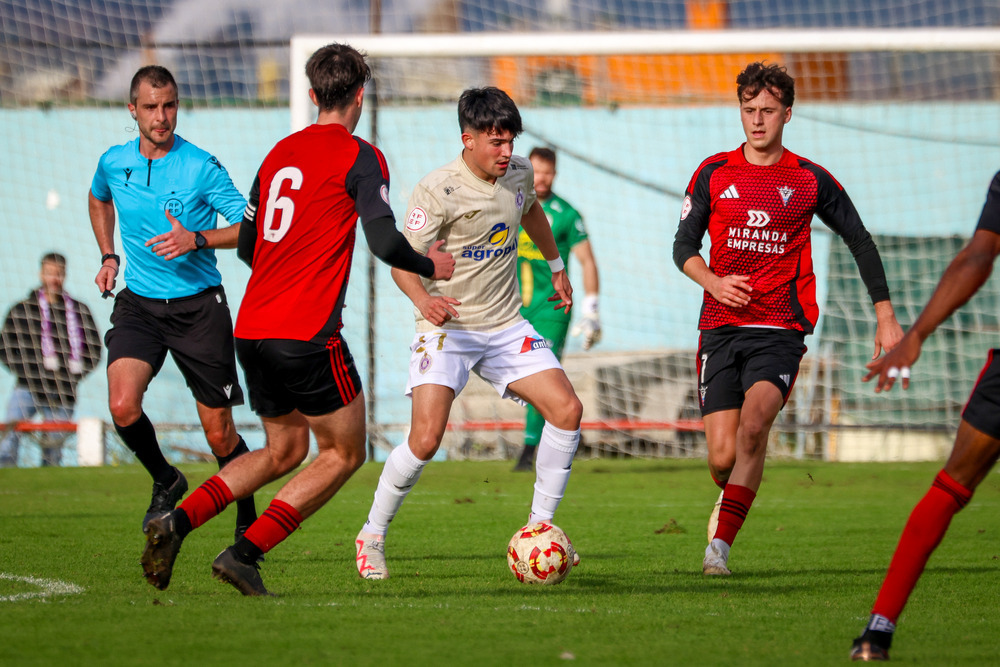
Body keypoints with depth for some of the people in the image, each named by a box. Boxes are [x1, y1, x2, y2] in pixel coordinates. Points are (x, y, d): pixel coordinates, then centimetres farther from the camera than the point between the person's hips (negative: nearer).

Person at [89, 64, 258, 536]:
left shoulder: (201, 167, -11)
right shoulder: (113, 163, 2)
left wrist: (197, 240, -23)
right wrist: (108, 256, 16)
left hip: (199, 307, -3)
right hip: (139, 303, 3)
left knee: (219, 435, 1)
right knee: (123, 406, -21)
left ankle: (248, 523, 24)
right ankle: (164, 482, 7)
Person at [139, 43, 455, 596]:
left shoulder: (279, 153, 15)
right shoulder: (360, 157, -5)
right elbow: (383, 241, -15)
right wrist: (431, 266, 4)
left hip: (251, 328, 7)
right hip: (307, 336, -7)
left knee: (284, 450, 21)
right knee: (343, 454, 7)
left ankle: (177, 523, 2)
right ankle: (246, 552, -6)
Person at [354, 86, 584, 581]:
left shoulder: (518, 173, 3)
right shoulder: (437, 190, -17)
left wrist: (556, 267, 36)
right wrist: (423, 299, -37)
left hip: (505, 325, 6)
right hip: (447, 328, -6)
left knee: (567, 411, -9)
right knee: (426, 437, -20)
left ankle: (540, 525, 5)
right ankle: (372, 536, 1)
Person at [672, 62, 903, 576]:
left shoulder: (810, 181, 5)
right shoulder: (714, 173, 7)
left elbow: (860, 242, 14)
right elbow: (683, 247, 12)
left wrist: (886, 317, 10)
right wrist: (714, 282, -9)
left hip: (780, 330, -1)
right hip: (720, 327, 1)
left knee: (754, 423, -27)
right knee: (722, 457, -6)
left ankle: (720, 543, -27)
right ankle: (731, 502, 29)